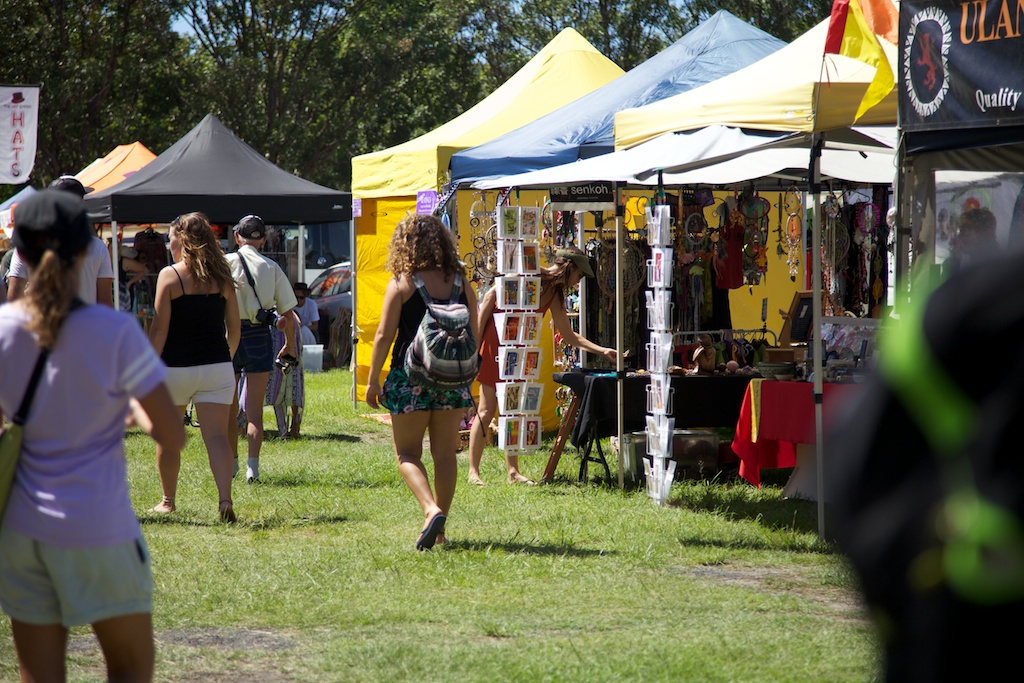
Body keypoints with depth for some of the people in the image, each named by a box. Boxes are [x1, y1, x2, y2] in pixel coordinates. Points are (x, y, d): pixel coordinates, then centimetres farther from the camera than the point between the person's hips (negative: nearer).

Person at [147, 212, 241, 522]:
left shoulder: (170, 276, -7)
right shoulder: (221, 277, 5)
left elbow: (159, 329, -10)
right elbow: (234, 327, 10)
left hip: (176, 368, -3)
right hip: (217, 367, 3)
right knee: (217, 436, -4)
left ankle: (168, 501, 24)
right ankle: (225, 499, -21)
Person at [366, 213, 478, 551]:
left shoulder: (401, 283, -7)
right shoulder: (461, 282, 4)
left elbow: (384, 336, -7)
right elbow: (474, 333, 7)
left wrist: (372, 381, 1)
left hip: (411, 376, -4)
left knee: (407, 453, 5)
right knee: (445, 453, 10)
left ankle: (432, 510, -18)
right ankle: (440, 528, 13)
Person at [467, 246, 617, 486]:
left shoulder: (554, 294, 9)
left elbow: (569, 335, 16)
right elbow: (490, 297, -15)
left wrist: (602, 351, 8)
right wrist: (476, 338, -18)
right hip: (495, 342, -8)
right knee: (487, 409, -7)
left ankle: (513, 471, 9)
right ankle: (473, 471, -3)